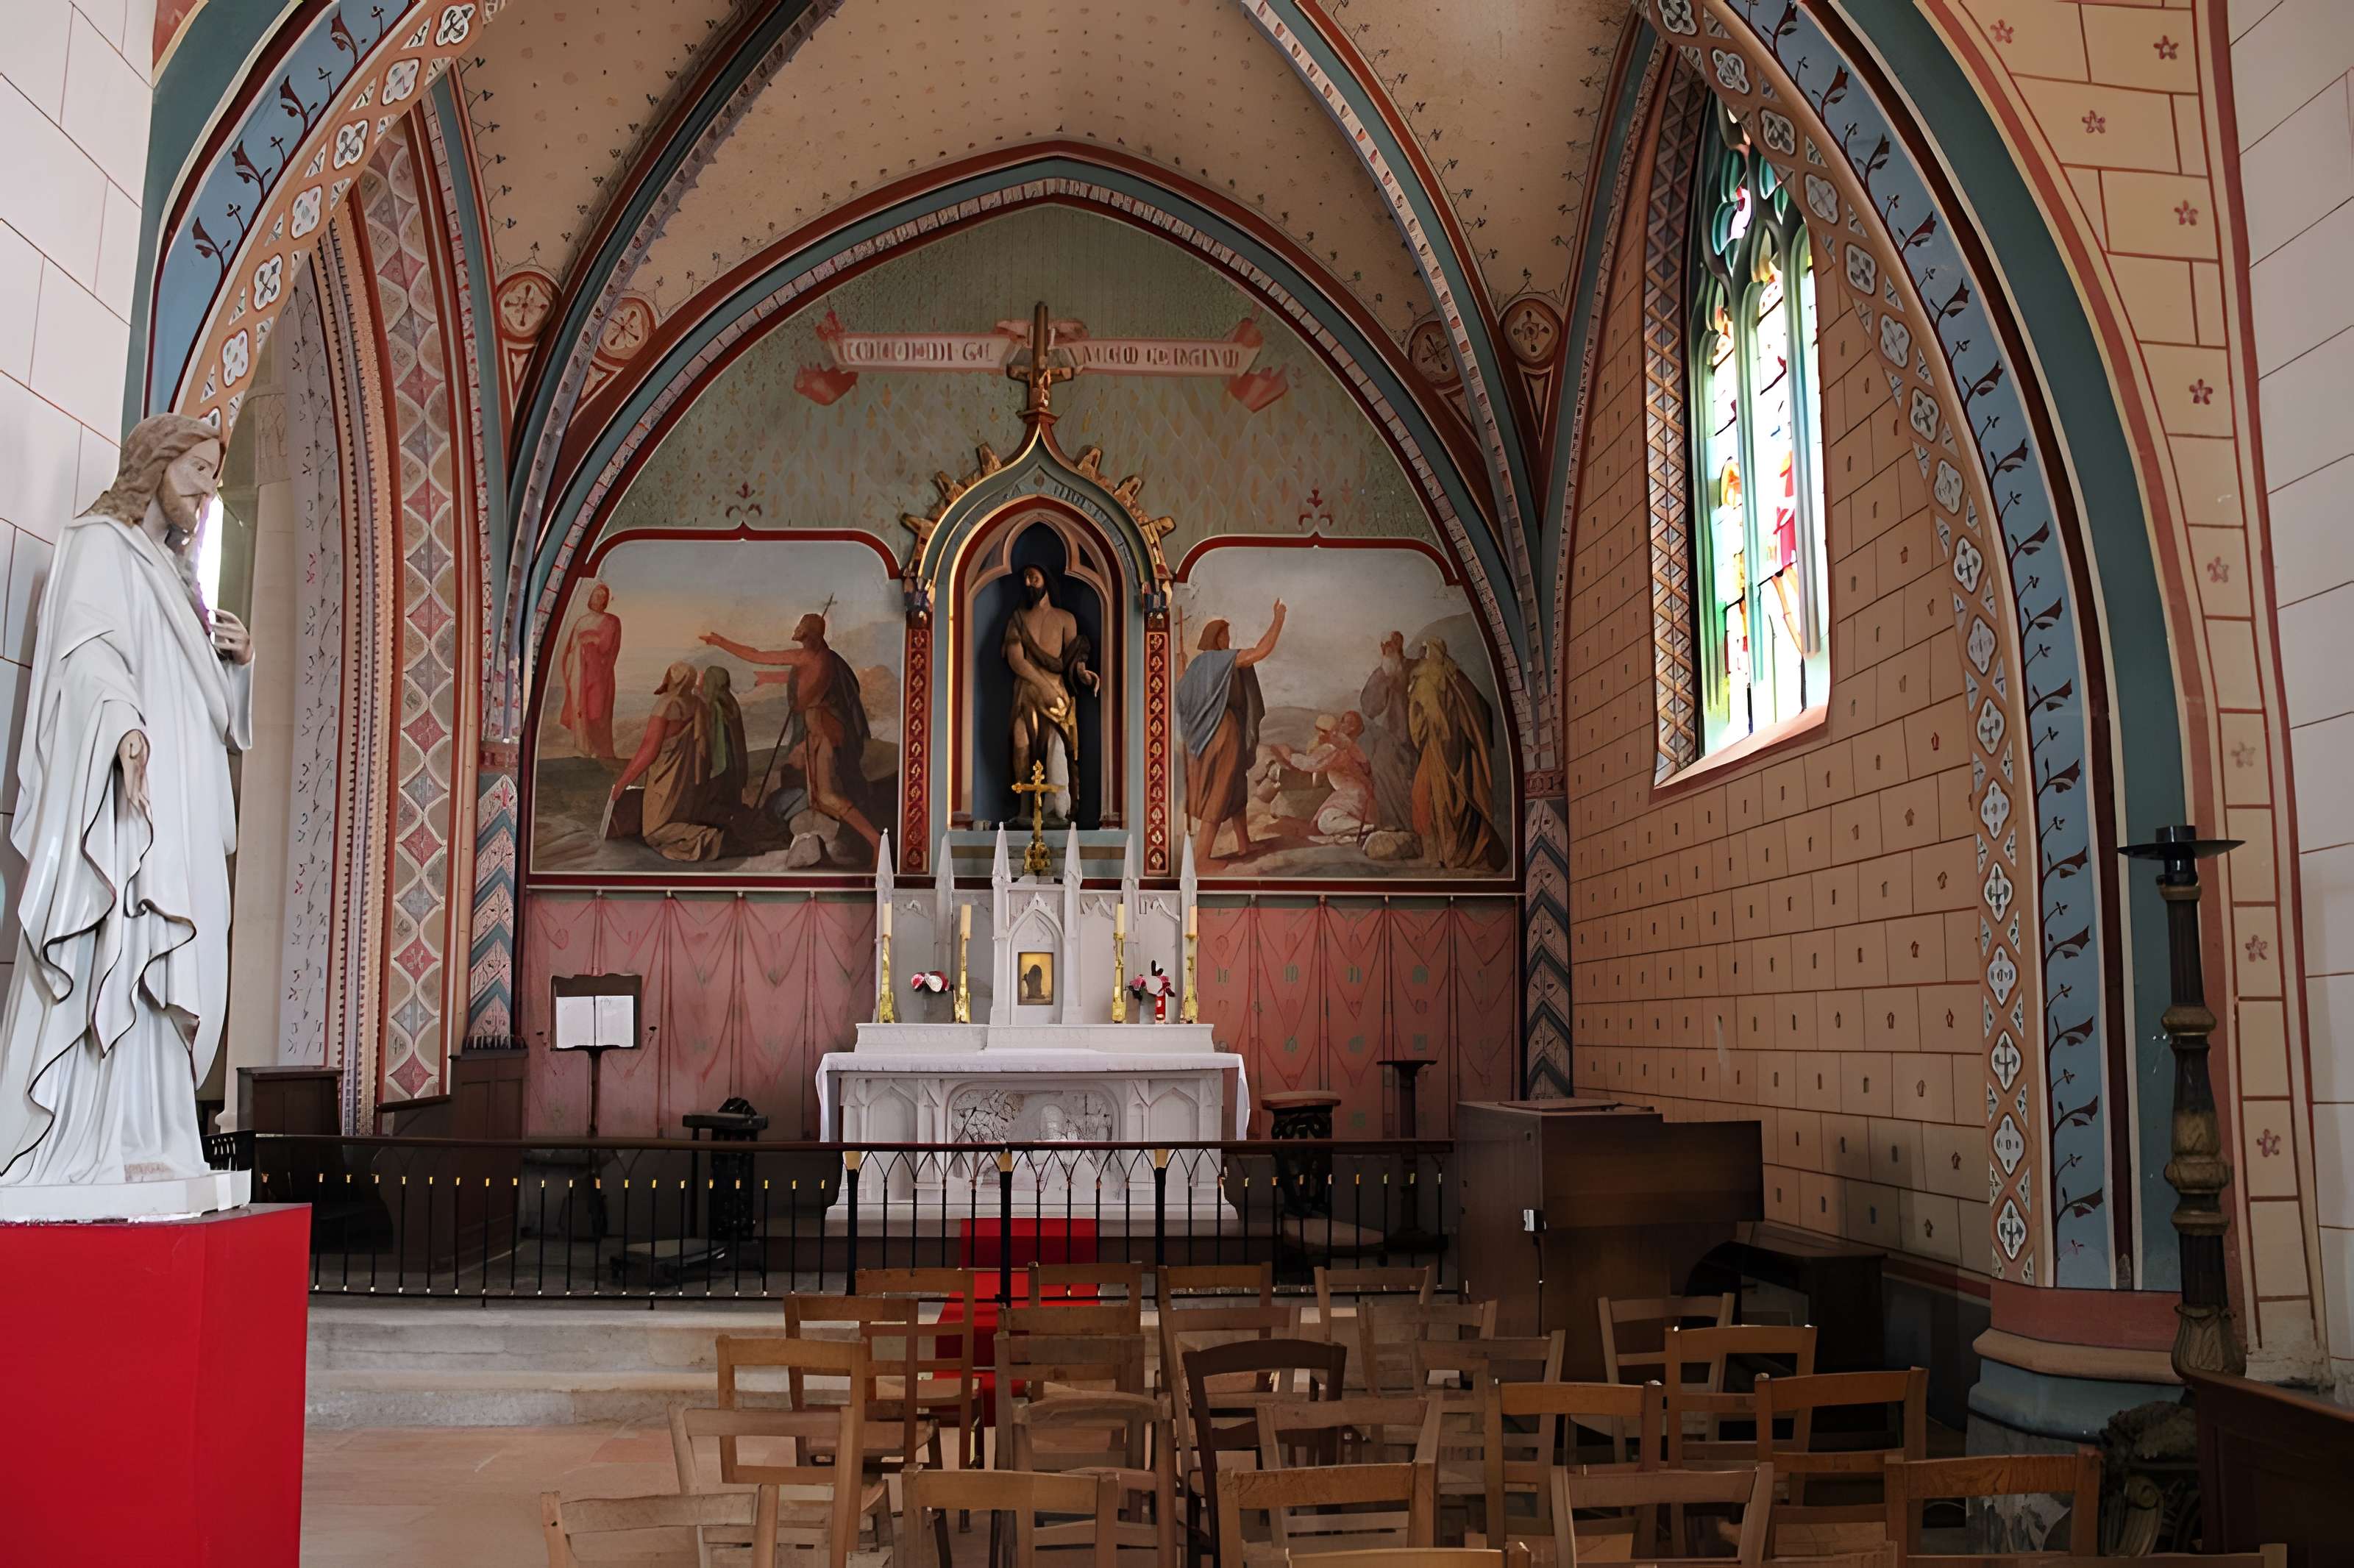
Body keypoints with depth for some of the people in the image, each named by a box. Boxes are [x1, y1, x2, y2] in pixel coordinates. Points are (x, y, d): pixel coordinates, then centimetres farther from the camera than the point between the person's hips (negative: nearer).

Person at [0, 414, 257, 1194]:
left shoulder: (172, 568, 28)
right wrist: (125, 726, -31)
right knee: (106, 956, -14)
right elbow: (88, 646, -14)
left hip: (181, 799, 9)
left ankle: (140, 1142, -1)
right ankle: (70, 1148, -14)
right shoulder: (101, 544, 3)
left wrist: (236, 659, 11)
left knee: (162, 972, 1)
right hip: (122, 786, -8)